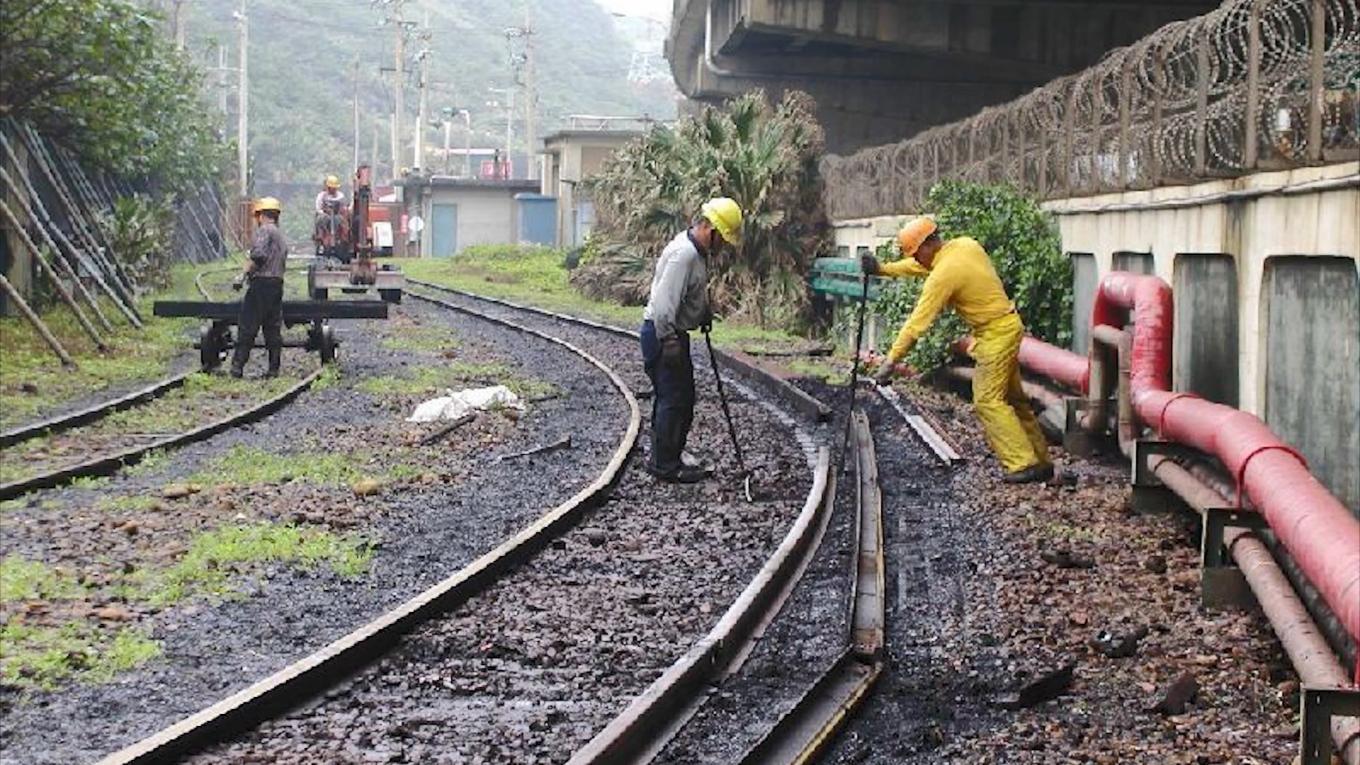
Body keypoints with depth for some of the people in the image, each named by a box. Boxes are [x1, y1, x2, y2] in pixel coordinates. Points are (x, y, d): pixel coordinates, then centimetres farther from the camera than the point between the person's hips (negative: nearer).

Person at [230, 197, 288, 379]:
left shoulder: (265, 230, -6)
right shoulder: (281, 236, 23)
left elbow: (258, 255, -20)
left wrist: (243, 275, -12)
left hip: (261, 283, -8)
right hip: (278, 284, 8)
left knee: (247, 327, -6)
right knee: (274, 329, 8)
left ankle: (237, 366, -8)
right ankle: (274, 369, 7)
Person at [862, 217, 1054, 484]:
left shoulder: (943, 276, -21)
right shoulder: (965, 245, 3)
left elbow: (917, 323, -19)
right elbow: (918, 267, 21)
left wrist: (891, 361, -15)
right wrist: (882, 269, 21)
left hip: (996, 333, -9)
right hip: (1008, 324, 9)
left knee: (988, 400, -7)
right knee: (1011, 397, 14)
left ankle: (1024, 464, -9)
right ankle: (1039, 461, 18)